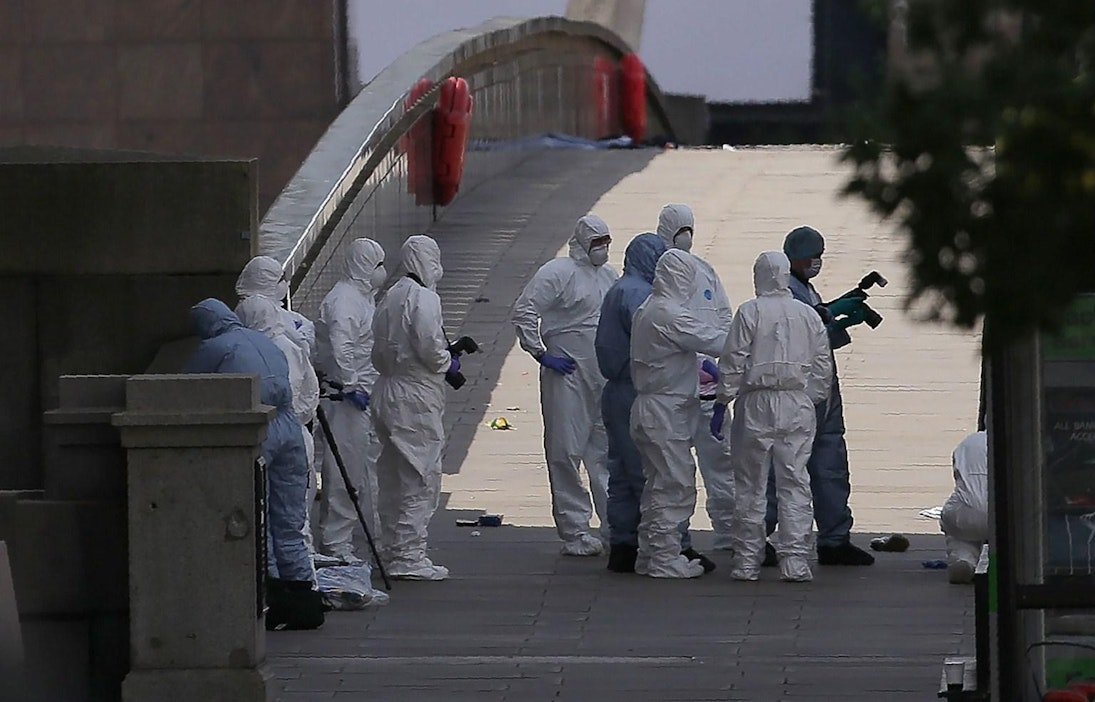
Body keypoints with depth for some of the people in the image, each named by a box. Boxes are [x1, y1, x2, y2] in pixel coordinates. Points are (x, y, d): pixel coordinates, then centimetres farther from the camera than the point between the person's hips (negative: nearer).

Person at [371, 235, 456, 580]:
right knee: (422, 477, -5)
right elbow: (429, 348, -20)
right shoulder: (423, 299, -14)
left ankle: (393, 550, 22)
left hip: (386, 392, 9)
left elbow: (379, 354, 14)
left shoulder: (389, 298, 12)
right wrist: (449, 363, -2)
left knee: (394, 477, 15)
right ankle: (409, 555, -7)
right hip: (416, 399, -9)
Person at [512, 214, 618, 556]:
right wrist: (541, 354, -14)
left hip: (606, 381, 7)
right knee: (566, 453, -2)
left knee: (608, 453, 10)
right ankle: (574, 533, 1)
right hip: (567, 376, -7)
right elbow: (523, 313, -13)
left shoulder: (609, 275, 14)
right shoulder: (558, 273, -8)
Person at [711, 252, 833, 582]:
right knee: (795, 484, 4)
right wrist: (813, 400, 19)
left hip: (756, 406, -2)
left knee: (751, 486, 5)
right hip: (798, 407, 3)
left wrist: (722, 405, 0)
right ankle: (795, 560, 0)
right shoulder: (809, 315, 5)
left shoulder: (749, 313, -6)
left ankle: (747, 561, 7)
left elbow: (733, 363, -7)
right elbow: (823, 366, 8)